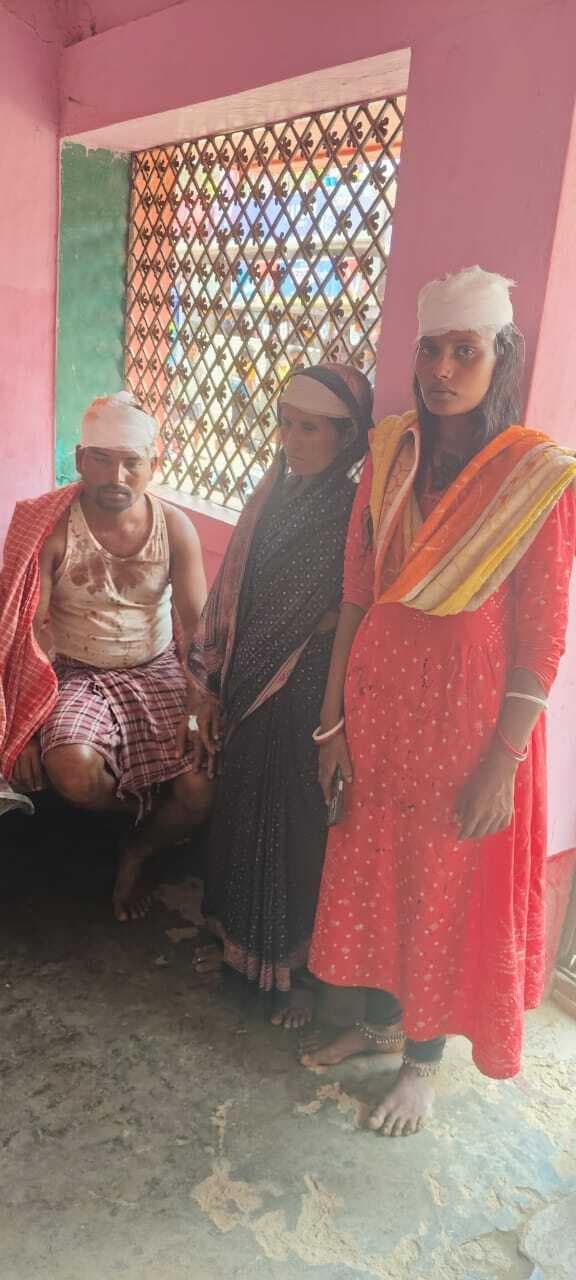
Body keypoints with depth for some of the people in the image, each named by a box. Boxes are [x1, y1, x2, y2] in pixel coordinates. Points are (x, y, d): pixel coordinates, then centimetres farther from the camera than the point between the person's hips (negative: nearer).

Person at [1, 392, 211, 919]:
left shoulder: (175, 528, -7)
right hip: (78, 674, -1)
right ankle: (140, 810, 8)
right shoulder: (48, 528, -13)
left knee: (199, 794, -17)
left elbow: (197, 627, -5)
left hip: (157, 670, 2)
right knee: (73, 772, -31)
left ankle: (135, 855, 18)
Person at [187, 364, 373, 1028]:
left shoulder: (355, 517, -14)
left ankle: (298, 964, 29)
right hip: (247, 690, 6)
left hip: (309, 697, -6)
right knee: (239, 809, 18)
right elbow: (231, 594, 7)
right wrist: (210, 687, 8)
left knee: (297, 823, 7)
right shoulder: (272, 495, 4)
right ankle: (236, 932, 41)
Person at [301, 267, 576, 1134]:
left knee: (447, 889, 11)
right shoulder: (390, 459, 0)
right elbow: (355, 596, 2)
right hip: (379, 700, 5)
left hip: (467, 712, -4)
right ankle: (378, 1019, 43)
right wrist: (334, 719, 2)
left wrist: (501, 764, -13)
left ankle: (424, 1057, 35)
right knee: (372, 866, 18)